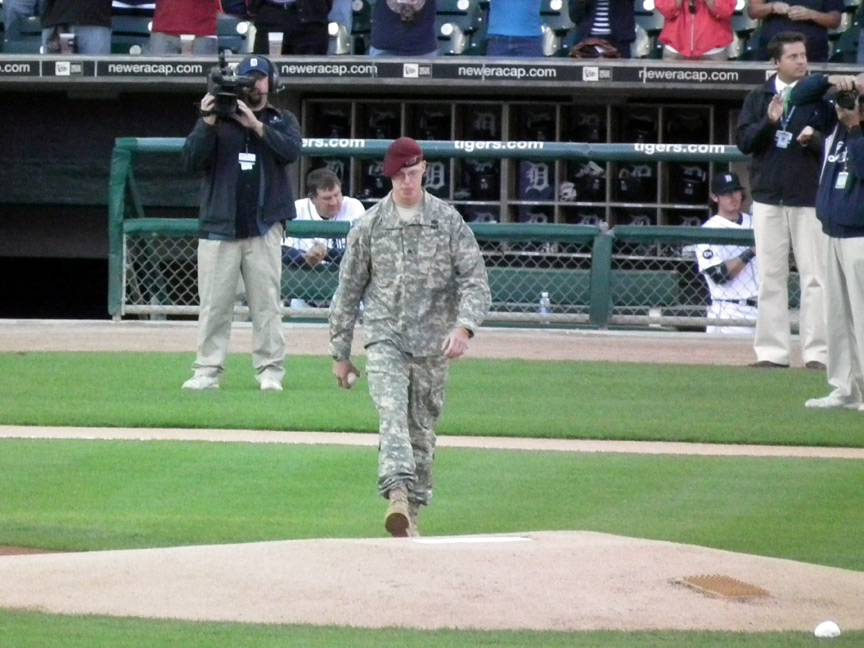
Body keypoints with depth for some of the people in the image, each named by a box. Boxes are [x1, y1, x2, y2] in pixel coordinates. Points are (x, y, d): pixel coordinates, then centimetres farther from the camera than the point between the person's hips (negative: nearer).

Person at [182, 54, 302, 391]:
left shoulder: (282, 121, 13)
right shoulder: (218, 118, 12)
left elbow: (291, 150, -8)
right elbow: (191, 160, 0)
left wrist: (256, 125, -15)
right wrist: (207, 122, -11)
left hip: (264, 228, 0)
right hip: (219, 227, 0)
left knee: (266, 303, -3)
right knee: (214, 304, -2)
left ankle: (270, 371, 0)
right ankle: (207, 372, 0)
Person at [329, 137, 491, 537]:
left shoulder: (449, 222, 2)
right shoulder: (370, 225, 4)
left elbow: (475, 281, -3)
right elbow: (348, 291, 10)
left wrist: (463, 327, -21)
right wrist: (340, 354, 11)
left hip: (431, 342, 1)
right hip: (384, 336, -1)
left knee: (422, 427, 7)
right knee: (391, 411, -21)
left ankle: (412, 510, 17)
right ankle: (397, 494, -37)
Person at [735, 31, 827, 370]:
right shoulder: (758, 97, 9)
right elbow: (744, 141, 1)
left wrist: (812, 140, -19)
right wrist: (769, 122, -16)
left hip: (809, 198, -2)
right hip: (768, 198, 2)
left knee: (815, 277, -5)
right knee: (770, 277, 4)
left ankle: (817, 352, -5)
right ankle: (772, 351, 7)